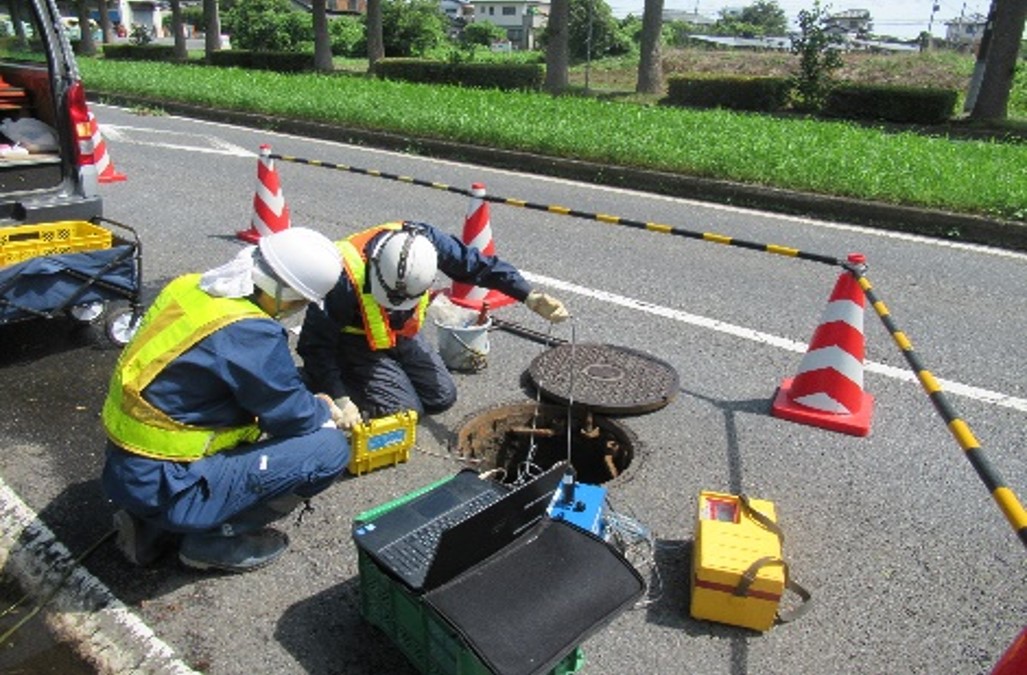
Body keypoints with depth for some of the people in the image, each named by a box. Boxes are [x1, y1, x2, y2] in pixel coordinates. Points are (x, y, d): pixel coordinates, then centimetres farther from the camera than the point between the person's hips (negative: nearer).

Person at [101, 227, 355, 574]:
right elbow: (292, 415, -13)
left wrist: (311, 403, 12)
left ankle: (150, 527, 18)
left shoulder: (189, 287, -1)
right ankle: (214, 539, 3)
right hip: (165, 488, -8)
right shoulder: (249, 335, -27)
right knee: (330, 447, -11)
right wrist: (325, 412, 8)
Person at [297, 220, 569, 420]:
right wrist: (340, 399, -35)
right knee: (404, 412, -14)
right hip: (356, 341, -5)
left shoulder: (426, 240, -29)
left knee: (442, 397, 7)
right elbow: (316, 342, -28)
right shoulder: (346, 280, -39)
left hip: (402, 333, 5)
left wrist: (530, 297, -27)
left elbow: (478, 264, -18)